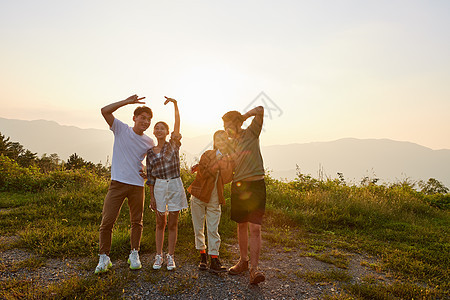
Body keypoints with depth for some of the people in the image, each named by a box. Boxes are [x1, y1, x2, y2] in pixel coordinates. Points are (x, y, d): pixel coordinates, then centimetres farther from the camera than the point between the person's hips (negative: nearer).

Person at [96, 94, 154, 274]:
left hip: (138, 185, 3)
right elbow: (105, 111, -12)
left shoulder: (149, 143, 8)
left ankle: (134, 255, 26)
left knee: (137, 222, 10)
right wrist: (127, 102, -16)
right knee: (107, 221, -3)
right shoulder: (121, 129, 0)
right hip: (118, 183, -2)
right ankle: (104, 258, 12)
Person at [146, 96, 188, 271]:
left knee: (173, 224, 6)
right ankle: (158, 256, 22)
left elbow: (177, 124, -11)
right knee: (160, 224, 9)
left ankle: (170, 257, 18)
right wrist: (151, 196, 4)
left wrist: (175, 105, -19)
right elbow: (150, 176, 8)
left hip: (175, 186, -1)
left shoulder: (173, 145, 2)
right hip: (159, 187, 1)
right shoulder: (150, 152, 6)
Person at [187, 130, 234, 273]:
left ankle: (214, 261, 4)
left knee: (213, 230, -1)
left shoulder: (229, 160, 3)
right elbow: (202, 174, -15)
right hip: (199, 197, 0)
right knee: (198, 228, 8)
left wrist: (225, 163, -17)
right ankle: (203, 256, 24)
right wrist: (217, 163, -17)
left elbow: (226, 179, -11)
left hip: (214, 200, 1)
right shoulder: (208, 154, -3)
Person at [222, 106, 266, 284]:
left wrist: (242, 117, 2)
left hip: (255, 185, -5)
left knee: (255, 228, -10)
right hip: (238, 186, 5)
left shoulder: (251, 133, 1)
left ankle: (254, 269, -7)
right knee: (241, 226, 13)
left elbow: (260, 110, -9)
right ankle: (243, 261, 28)